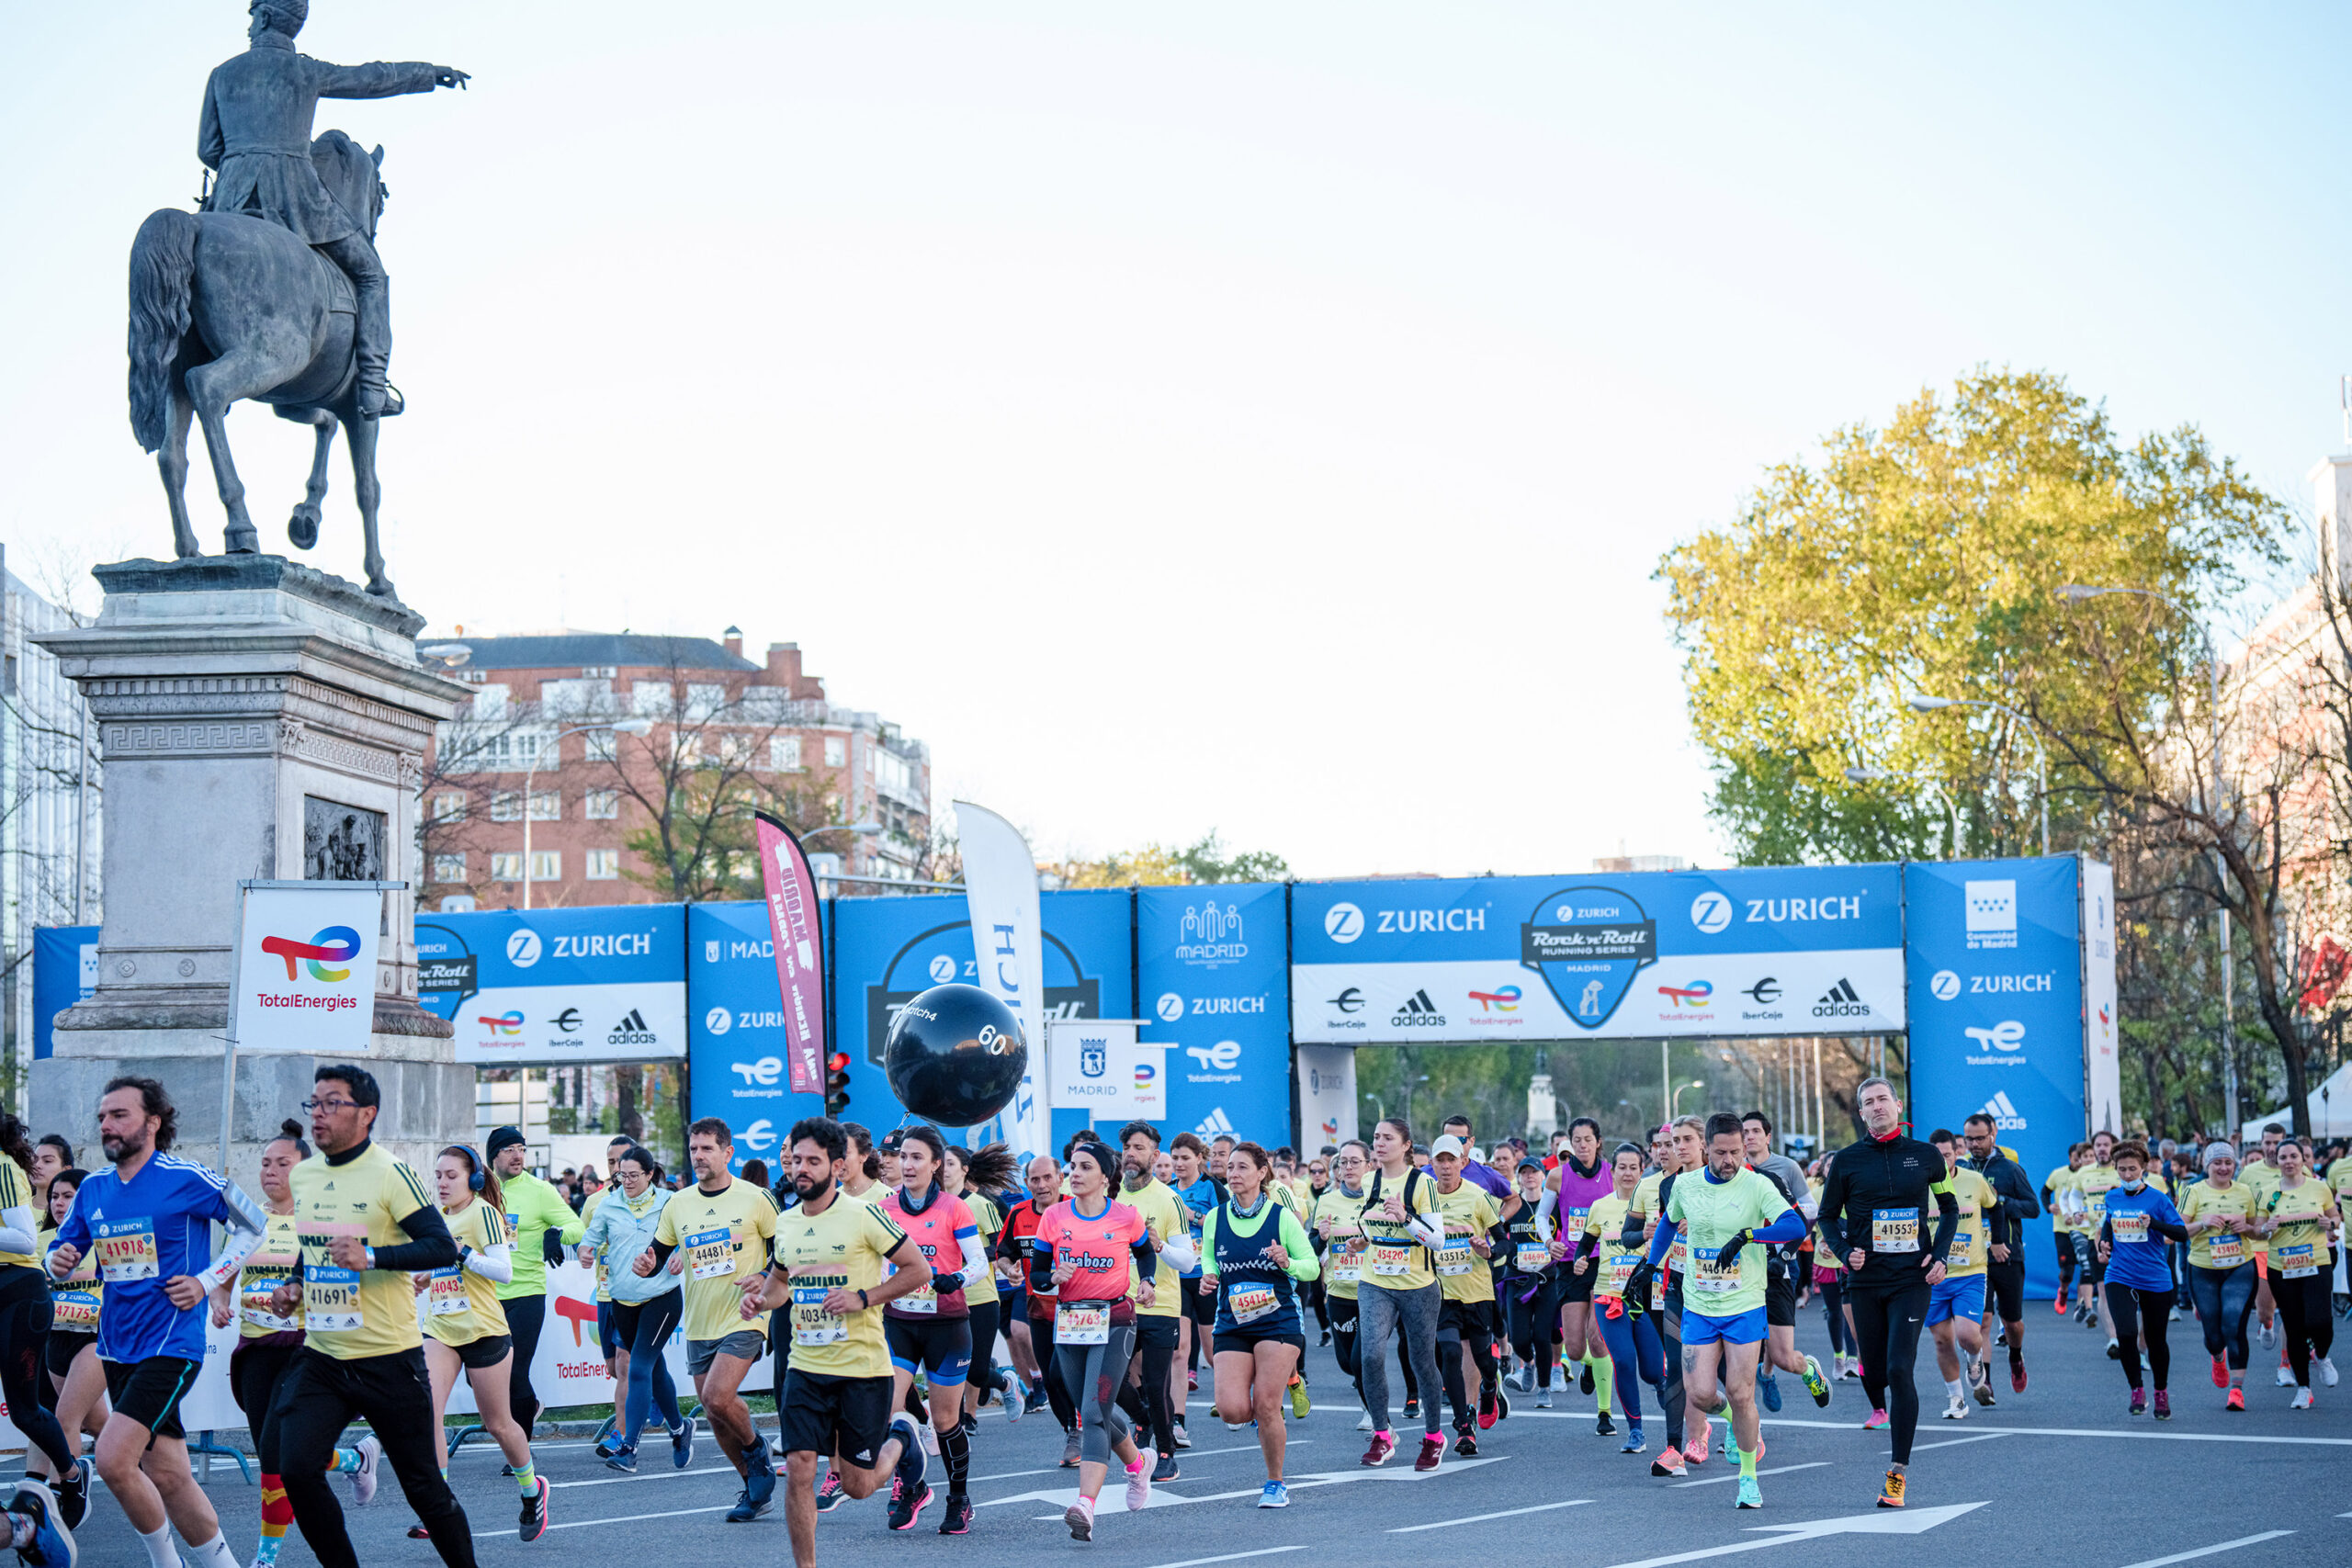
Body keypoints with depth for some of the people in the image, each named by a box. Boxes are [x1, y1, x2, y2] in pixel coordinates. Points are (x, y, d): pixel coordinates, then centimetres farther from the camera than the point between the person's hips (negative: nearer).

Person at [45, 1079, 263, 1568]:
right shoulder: (93, 1189, 9)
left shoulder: (188, 1179, -8)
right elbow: (59, 1252, 18)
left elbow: (253, 1225, 2)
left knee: (112, 1459, -19)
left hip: (172, 1341, -6)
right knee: (166, 1476, 8)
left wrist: (207, 1280, -7)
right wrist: (59, 1262, -6)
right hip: (118, 1346, 6)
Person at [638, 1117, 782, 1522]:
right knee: (715, 1416, 7)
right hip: (698, 1325, 5)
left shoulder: (756, 1198, -5)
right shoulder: (677, 1204, 6)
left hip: (743, 1318, -5)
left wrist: (763, 1278, -16)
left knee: (718, 1398, -22)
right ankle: (757, 1489, 24)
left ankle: (756, 1448, 8)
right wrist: (647, 1265, -13)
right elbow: (658, 1255, 10)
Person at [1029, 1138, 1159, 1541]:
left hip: (1114, 1322, -4)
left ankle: (1085, 1506, -24)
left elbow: (1146, 1253, 18)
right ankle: (1136, 1463, 44)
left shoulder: (1126, 1217, -3)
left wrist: (1147, 1281, -1)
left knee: (1094, 1413, -16)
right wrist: (1055, 1277, -17)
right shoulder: (1054, 1217, 1)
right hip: (1068, 1324, 4)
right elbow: (1036, 1277, 5)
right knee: (1096, 1411, 15)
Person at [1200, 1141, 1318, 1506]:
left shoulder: (1281, 1217, -3)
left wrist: (1287, 1263, -20)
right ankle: (1272, 1420, 25)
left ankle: (1275, 1483, 10)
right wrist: (1209, 1276, -4)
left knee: (1266, 1408, -10)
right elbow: (1208, 1260, 19)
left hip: (1278, 1321, -3)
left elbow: (1312, 1266, 1)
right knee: (1233, 1410, -11)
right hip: (1232, 1322, 3)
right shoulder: (1215, 1219, 4)